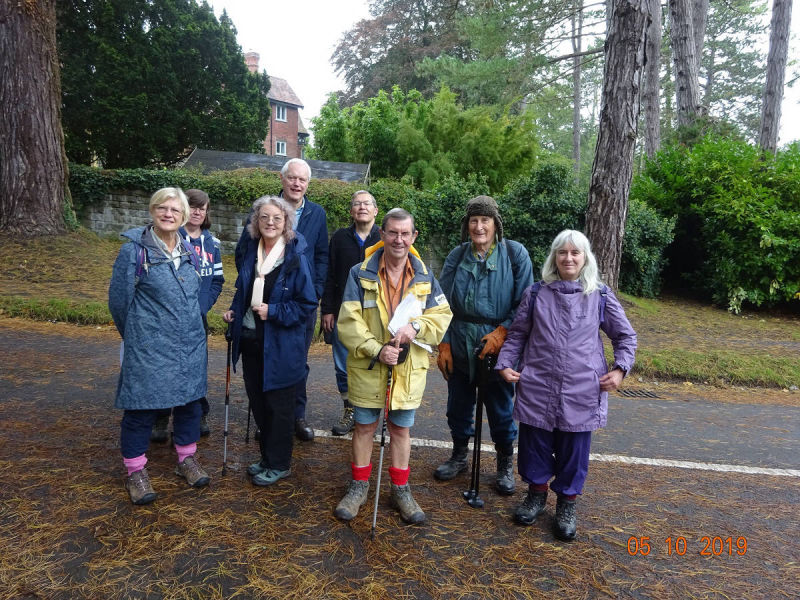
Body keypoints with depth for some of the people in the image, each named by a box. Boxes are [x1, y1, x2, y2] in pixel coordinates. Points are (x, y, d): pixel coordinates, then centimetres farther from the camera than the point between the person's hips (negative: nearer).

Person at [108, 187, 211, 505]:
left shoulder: (189, 252, 6)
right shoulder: (134, 250, -10)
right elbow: (119, 300, -4)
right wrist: (138, 334, 7)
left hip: (191, 345, 5)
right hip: (149, 348, -5)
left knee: (190, 401, 13)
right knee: (142, 406, 4)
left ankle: (187, 458, 32)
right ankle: (135, 470, 23)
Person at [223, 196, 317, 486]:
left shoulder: (295, 258, -14)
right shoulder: (252, 252, 5)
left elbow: (307, 303, -12)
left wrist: (273, 312, -20)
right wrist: (234, 311, 3)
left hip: (280, 345, -6)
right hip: (250, 339, 6)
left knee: (278, 405, 7)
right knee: (258, 402, 17)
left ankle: (279, 464, 24)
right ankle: (267, 457, 35)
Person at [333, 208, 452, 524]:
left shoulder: (425, 277, 2)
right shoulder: (360, 274, -7)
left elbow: (442, 316, -1)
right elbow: (348, 322, -11)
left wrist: (416, 326, -20)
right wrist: (377, 350, -22)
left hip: (408, 370, 2)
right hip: (367, 367, -1)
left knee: (401, 429, 15)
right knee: (364, 427, 13)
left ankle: (401, 489, 32)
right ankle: (359, 485, 32)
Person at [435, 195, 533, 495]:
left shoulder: (515, 253, -6)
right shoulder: (457, 255, 1)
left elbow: (524, 304, -6)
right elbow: (444, 303, 4)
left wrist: (502, 332, -16)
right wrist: (443, 344, 0)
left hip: (498, 346, -2)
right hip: (459, 346, 3)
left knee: (501, 409, 10)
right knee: (458, 405, 15)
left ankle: (505, 464, 32)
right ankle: (459, 456, 39)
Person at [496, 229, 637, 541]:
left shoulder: (601, 296, 1)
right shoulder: (536, 293, 2)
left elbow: (626, 336, 10)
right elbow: (517, 333, 9)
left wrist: (620, 369, -2)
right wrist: (505, 364, -1)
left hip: (581, 390, 0)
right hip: (538, 387, 1)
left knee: (574, 448, 9)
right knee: (535, 443, 11)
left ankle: (567, 504, 29)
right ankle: (536, 493, 34)